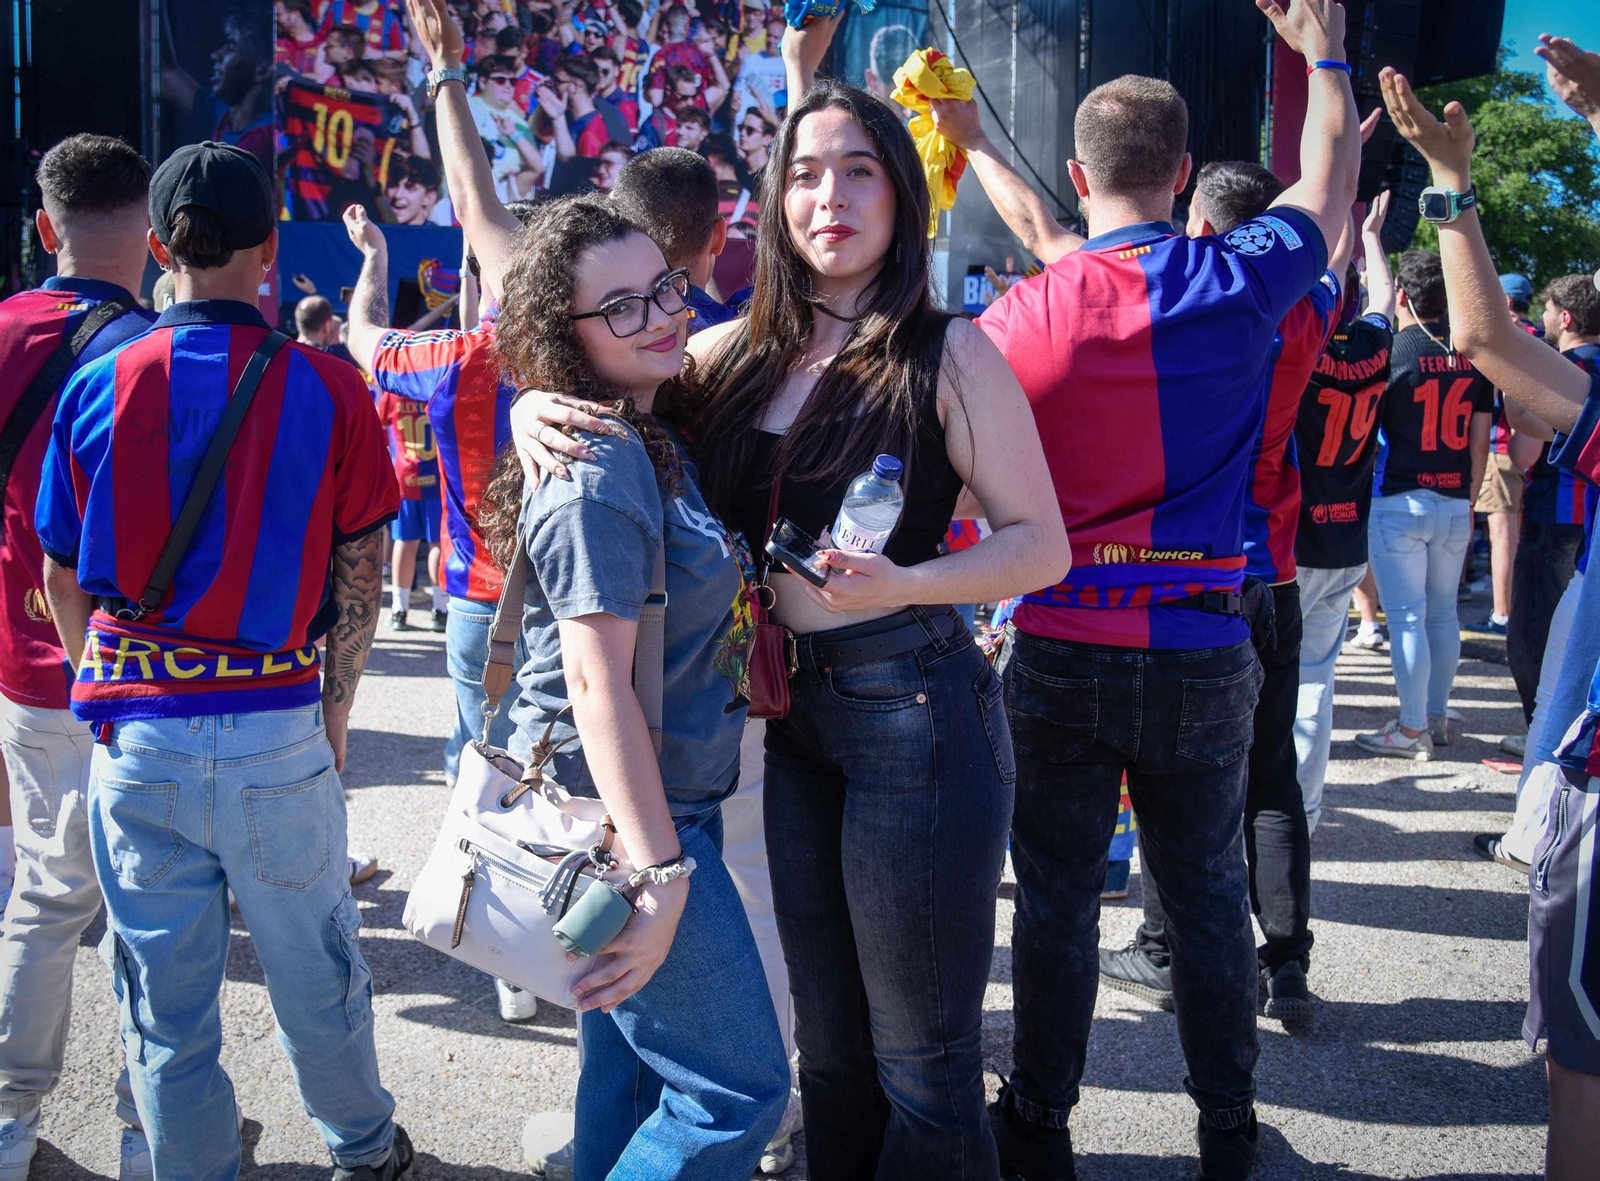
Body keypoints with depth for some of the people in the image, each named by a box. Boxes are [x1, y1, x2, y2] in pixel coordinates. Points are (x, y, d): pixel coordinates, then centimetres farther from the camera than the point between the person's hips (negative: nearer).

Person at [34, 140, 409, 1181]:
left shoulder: (98, 387, -2)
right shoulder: (329, 390, -5)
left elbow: (61, 577, 5)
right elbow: (359, 577, -2)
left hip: (137, 738, 1)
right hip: (277, 732, -1)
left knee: (164, 1003, 13)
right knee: (317, 975, 18)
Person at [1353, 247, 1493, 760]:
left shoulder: (1392, 351, -12)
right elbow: (1480, 439, 7)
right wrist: (1469, 498, 17)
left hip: (1400, 502, -5)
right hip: (1455, 503, 5)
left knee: (1407, 617, -1)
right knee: (1443, 613, 14)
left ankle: (1412, 731, 4)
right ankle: (1437, 716, 24)